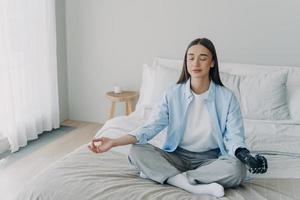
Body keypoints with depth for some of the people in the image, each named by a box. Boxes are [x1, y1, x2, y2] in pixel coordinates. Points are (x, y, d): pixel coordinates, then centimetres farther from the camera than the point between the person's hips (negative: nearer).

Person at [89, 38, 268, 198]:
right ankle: (198, 187, -29)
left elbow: (234, 137, -8)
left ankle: (161, 174, -23)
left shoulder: (227, 97, -7)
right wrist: (115, 142, -23)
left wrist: (244, 154, -32)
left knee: (237, 169, -34)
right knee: (137, 152, -23)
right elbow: (151, 127, -10)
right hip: (177, 156, 1)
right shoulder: (173, 94, -4)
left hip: (210, 159, 0)